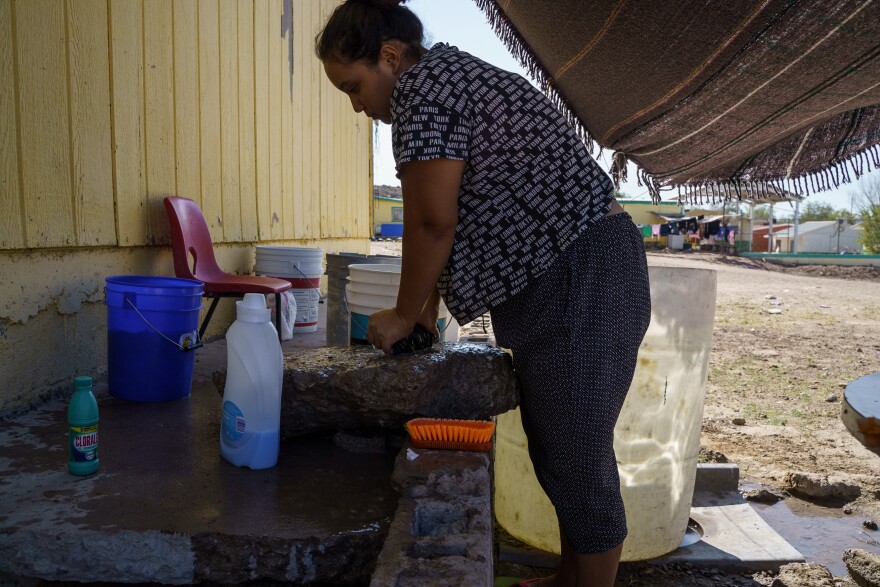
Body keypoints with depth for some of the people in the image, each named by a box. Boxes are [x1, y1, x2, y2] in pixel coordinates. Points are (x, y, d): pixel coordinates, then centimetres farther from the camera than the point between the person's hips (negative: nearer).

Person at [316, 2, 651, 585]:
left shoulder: (422, 85, -11)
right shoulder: (454, 74, 20)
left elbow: (432, 221, -16)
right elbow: (458, 219, 20)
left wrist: (405, 315, -2)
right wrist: (428, 305, 20)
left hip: (580, 286, -11)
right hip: (559, 286, 11)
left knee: (578, 461, 0)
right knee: (558, 453, 19)